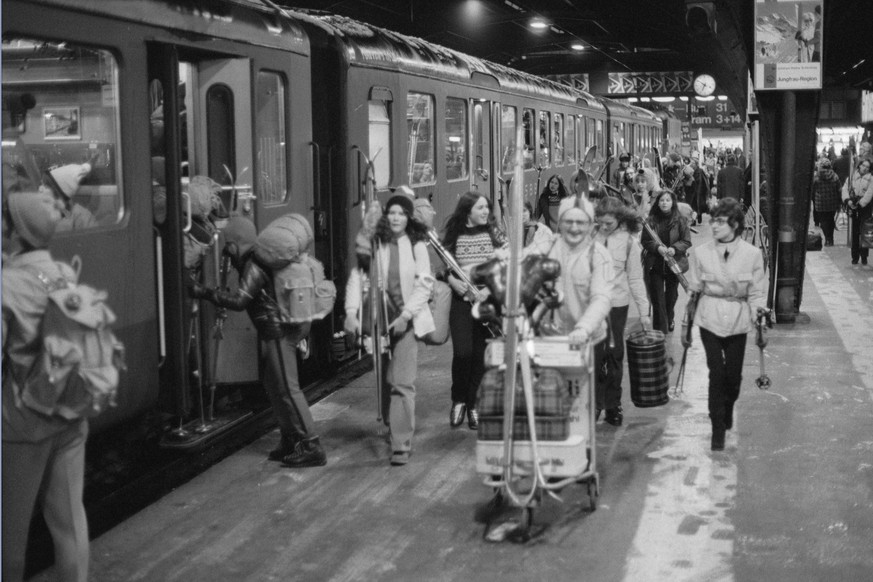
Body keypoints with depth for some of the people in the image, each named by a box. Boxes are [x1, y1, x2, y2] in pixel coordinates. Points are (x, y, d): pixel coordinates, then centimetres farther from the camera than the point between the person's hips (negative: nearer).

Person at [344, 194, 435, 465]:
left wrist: (406, 315, -14)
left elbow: (424, 284, -4)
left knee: (401, 382, -9)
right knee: (385, 379, 10)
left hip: (408, 320, -2)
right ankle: (392, 426, 30)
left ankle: (401, 444, -6)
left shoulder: (416, 245, -2)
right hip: (379, 319, 2)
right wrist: (351, 313, -13)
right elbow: (356, 277, -3)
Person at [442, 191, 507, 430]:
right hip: (462, 300, -1)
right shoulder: (453, 235, 2)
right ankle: (458, 400, 12)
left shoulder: (493, 232, 3)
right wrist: (452, 280, -10)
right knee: (462, 352, -10)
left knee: (481, 353, 2)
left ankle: (474, 404, 16)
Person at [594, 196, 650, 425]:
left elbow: (636, 279, 2)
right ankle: (595, 403, 8)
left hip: (617, 305, 0)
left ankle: (613, 406, 18)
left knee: (614, 356, 7)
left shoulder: (628, 241, -2)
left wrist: (644, 311, -1)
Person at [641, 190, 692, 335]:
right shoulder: (651, 220, -3)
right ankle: (660, 331, 1)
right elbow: (645, 241, -1)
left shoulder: (680, 220, -4)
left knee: (671, 295, 17)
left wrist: (674, 249, -21)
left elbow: (687, 241, -3)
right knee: (657, 297, -4)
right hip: (655, 264, -1)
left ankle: (669, 320, 44)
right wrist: (657, 247, -20)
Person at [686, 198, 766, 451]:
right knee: (716, 372, -8)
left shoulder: (752, 254, -5)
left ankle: (726, 411, 38)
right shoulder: (700, 252, -3)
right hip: (710, 320, -1)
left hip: (737, 321, 1)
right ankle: (718, 429, 3)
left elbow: (757, 294, 1)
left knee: (733, 374, 7)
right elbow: (694, 289, 5)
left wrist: (759, 323, -2)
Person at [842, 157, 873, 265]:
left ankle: (864, 257, 1)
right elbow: (845, 189, 2)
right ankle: (855, 257, 7)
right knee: (855, 233, 2)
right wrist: (848, 200, -16)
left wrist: (860, 203, -16)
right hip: (853, 208, 2)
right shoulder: (851, 178, 11)